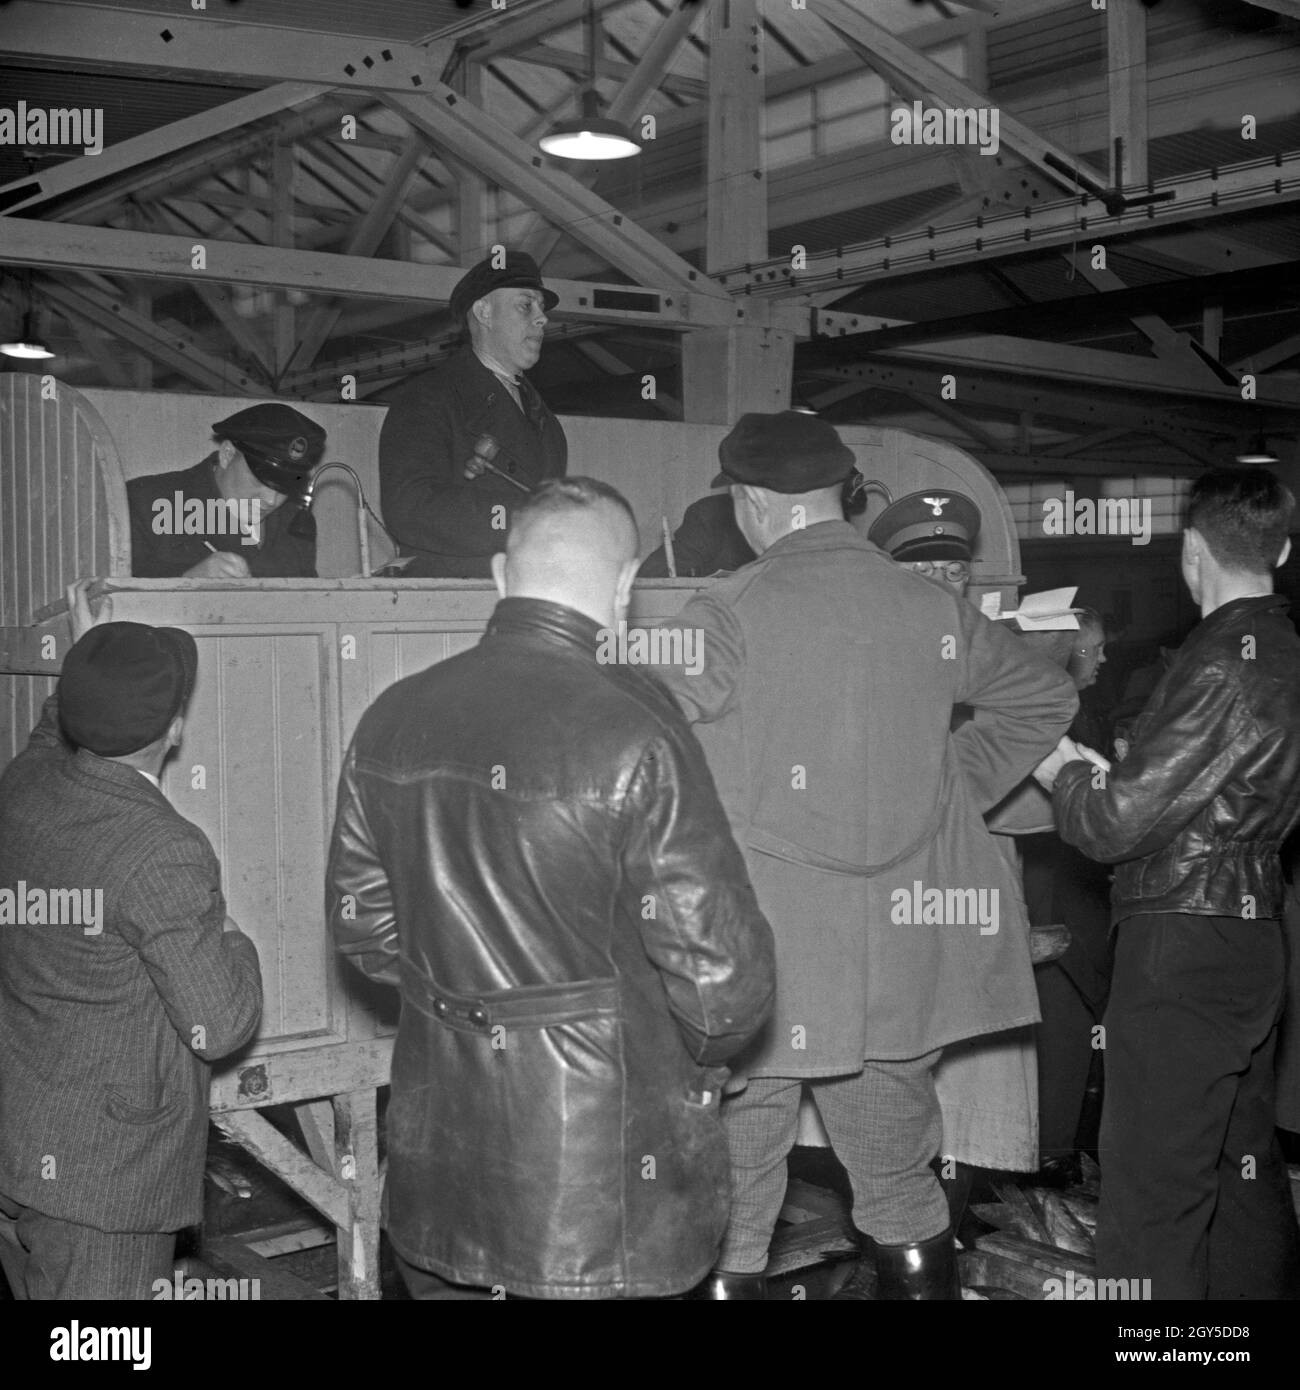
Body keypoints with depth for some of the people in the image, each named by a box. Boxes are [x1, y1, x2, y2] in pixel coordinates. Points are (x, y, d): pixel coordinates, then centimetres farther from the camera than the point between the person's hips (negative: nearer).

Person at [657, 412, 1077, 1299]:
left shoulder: (725, 616, -12)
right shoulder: (934, 610, 2)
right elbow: (1047, 700, 16)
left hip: (760, 967, -4)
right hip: (902, 966, 4)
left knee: (731, 1215, 9)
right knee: (902, 1184, 20)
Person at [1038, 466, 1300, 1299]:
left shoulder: (1221, 667, -18)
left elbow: (1115, 823, -17)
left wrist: (1060, 766, 1)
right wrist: (1098, 769, 17)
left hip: (1181, 947, -9)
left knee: (1153, 1193, -2)